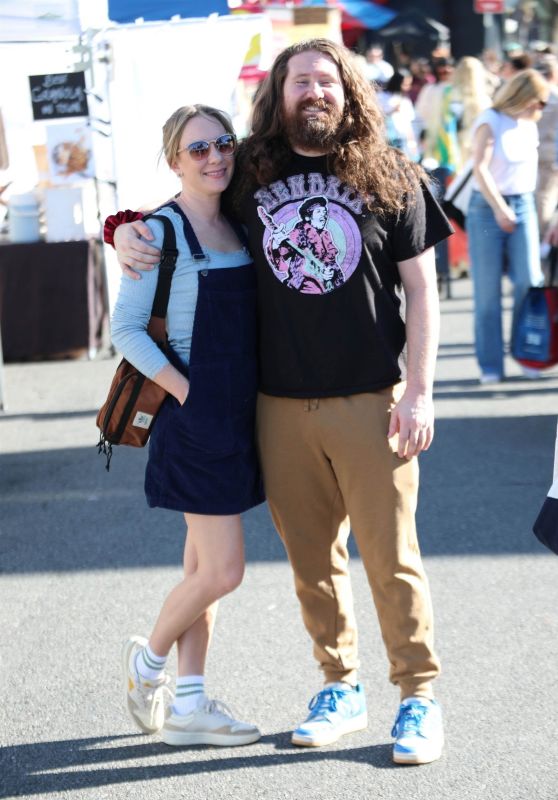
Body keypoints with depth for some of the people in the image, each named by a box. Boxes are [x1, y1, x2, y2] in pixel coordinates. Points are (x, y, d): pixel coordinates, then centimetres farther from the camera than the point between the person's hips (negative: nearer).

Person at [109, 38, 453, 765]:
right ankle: (341, 690, 26)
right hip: (283, 405, 3)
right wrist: (127, 233, 0)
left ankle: (419, 697, 12)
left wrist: (419, 393, -6)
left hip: (370, 400, -3)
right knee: (312, 560, 11)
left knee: (391, 558, -1)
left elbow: (421, 289, 1)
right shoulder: (251, 177, 5)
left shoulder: (391, 178, 0)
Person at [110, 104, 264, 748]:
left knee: (206, 564, 10)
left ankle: (187, 705, 17)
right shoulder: (161, 231, -11)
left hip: (238, 416, 7)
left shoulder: (238, 226, 10)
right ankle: (148, 658, 18)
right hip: (194, 419, -7)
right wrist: (187, 392, -15)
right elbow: (125, 330, -13)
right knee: (221, 570, -7)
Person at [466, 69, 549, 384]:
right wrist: (498, 207, -25)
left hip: (523, 205, 5)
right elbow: (479, 168, -18)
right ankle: (490, 365, 6)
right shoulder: (490, 122, -9)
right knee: (488, 288, 0)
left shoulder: (530, 126, 11)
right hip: (487, 206, -5)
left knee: (529, 280, -5)